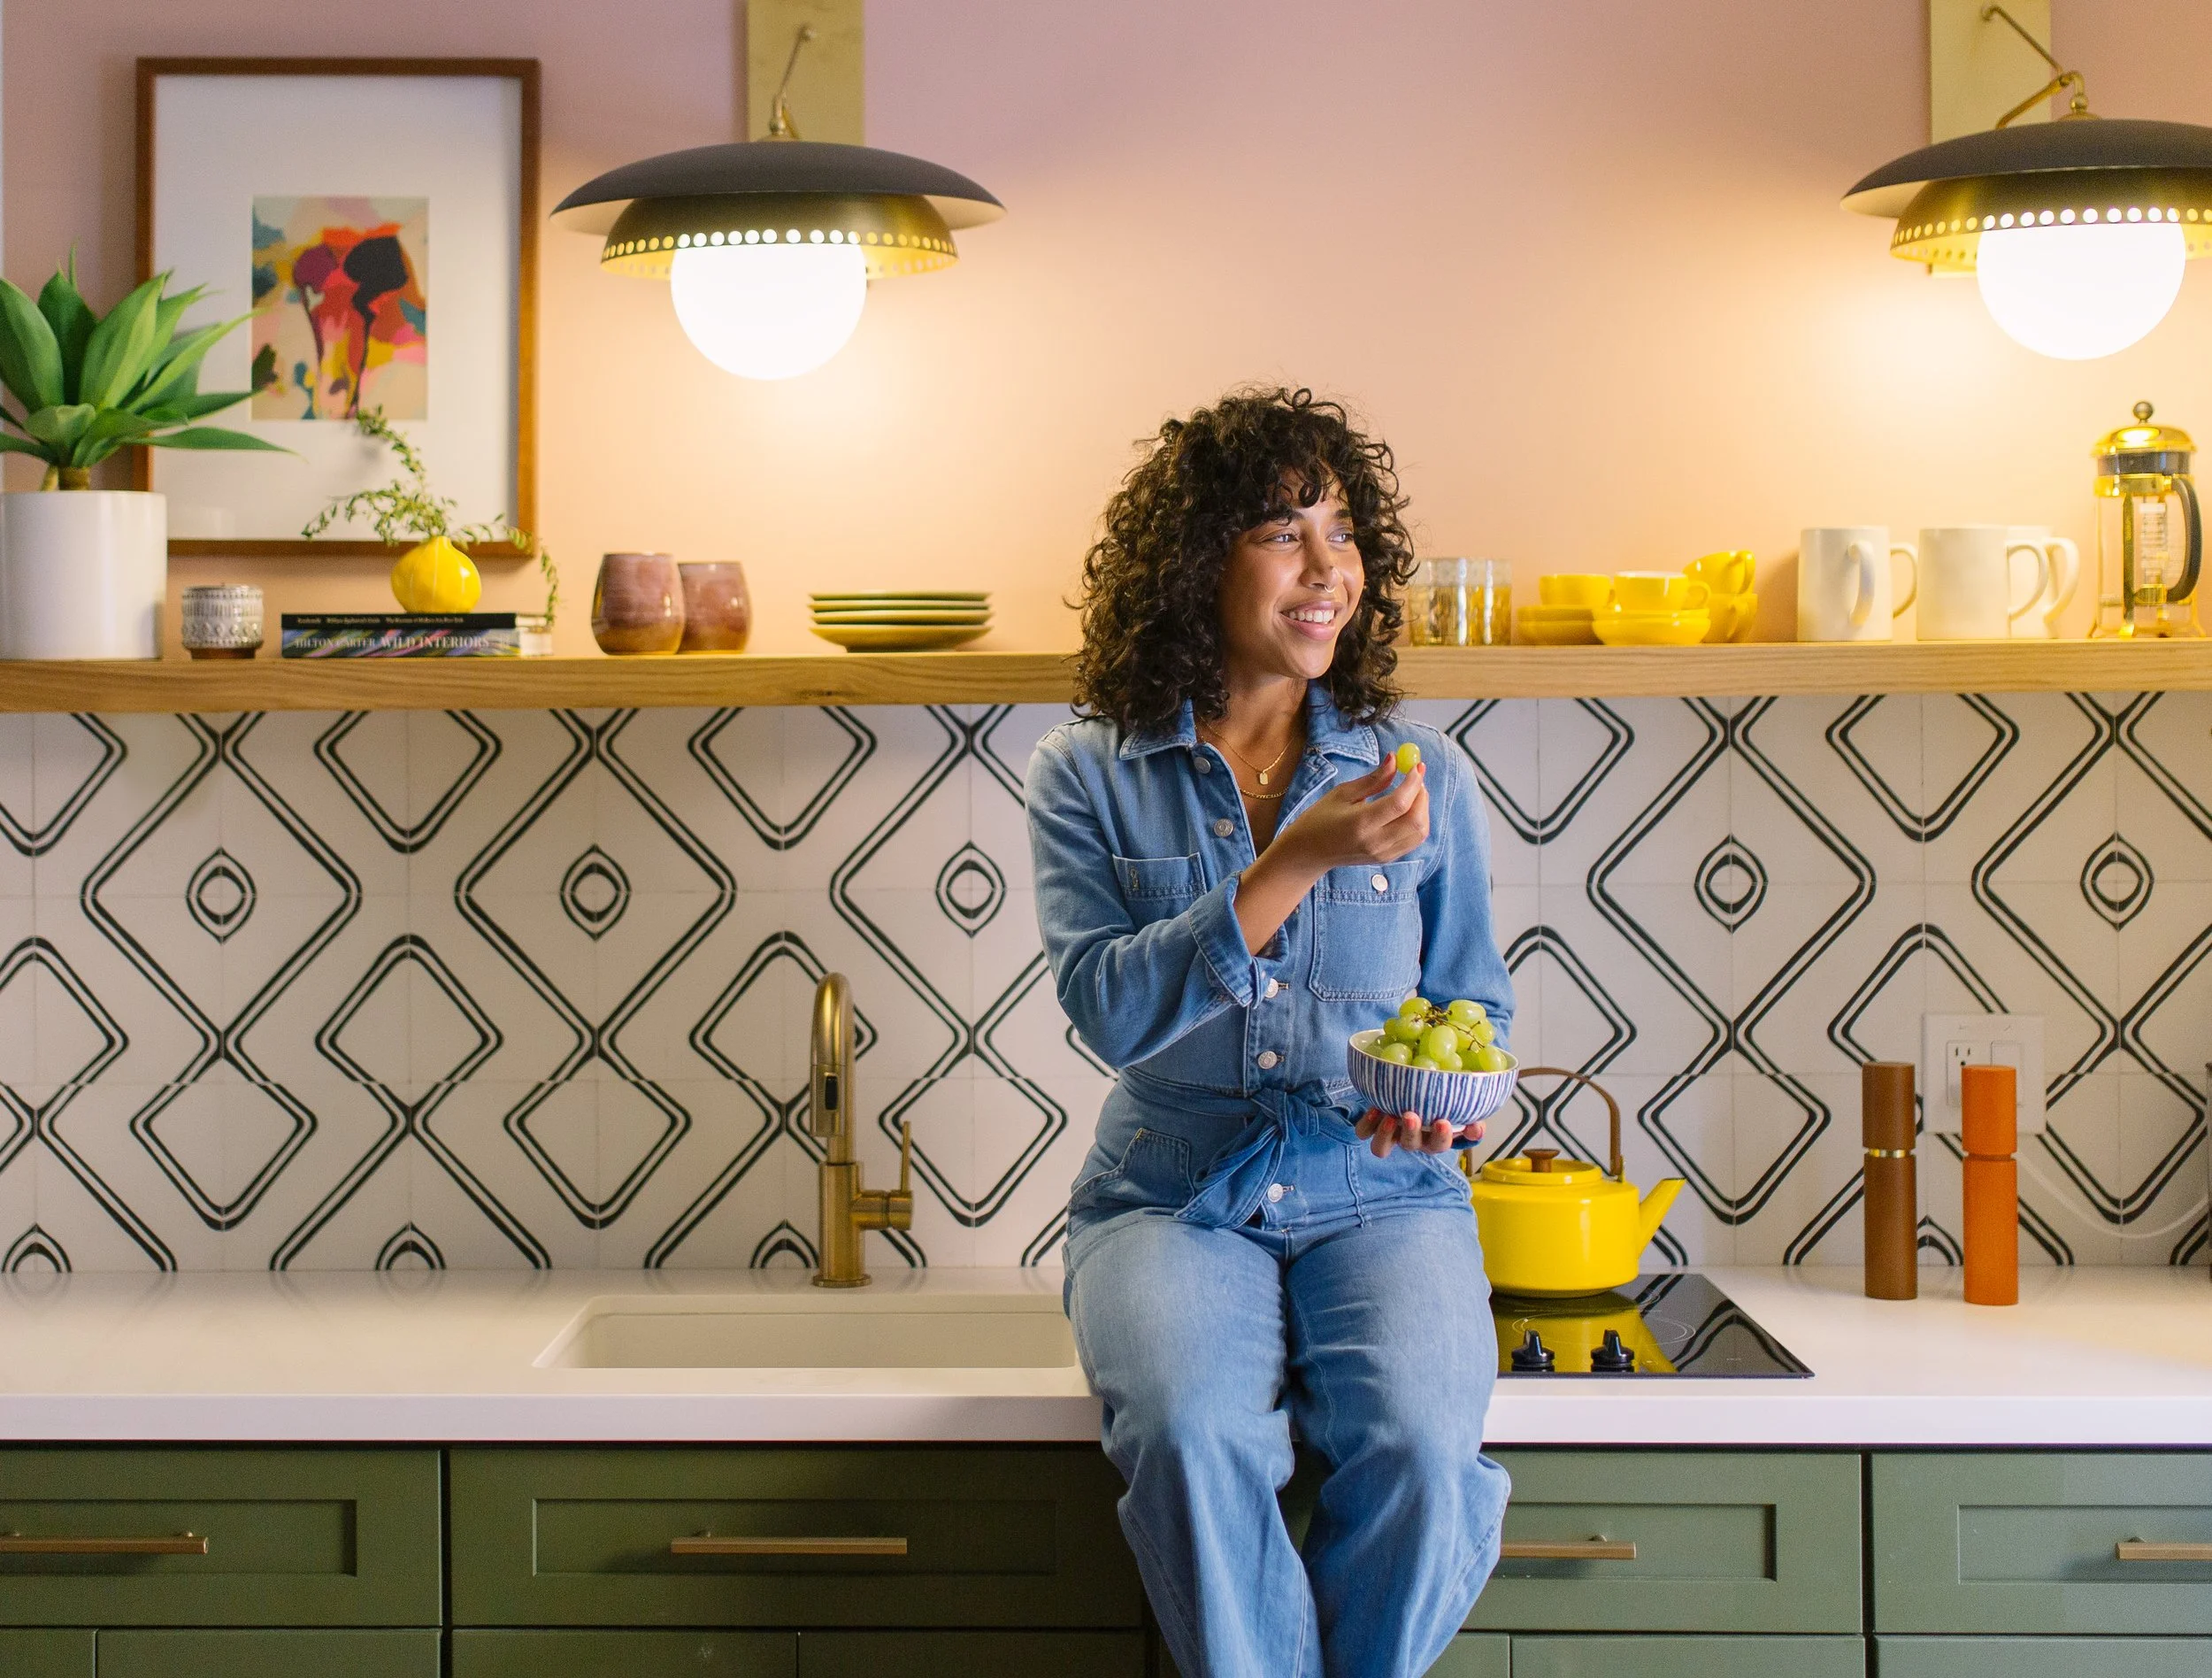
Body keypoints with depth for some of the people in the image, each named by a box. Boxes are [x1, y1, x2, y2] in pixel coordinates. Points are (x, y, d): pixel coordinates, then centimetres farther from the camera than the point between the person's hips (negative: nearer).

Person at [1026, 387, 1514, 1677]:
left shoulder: (1422, 776, 9)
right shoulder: (1090, 776, 4)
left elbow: (1476, 1003, 15)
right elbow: (1114, 1008, -9)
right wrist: (1299, 861, -17)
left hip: (1378, 1195, 1)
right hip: (1175, 1196, -1)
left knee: (1418, 1446, -29)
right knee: (1191, 1434, -33)